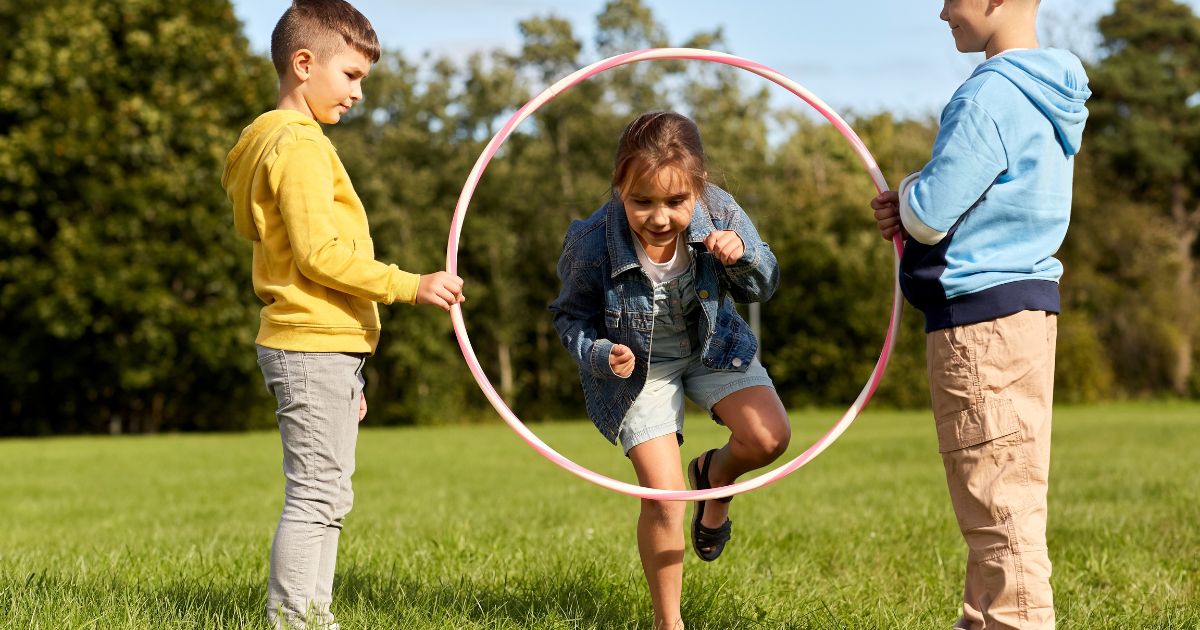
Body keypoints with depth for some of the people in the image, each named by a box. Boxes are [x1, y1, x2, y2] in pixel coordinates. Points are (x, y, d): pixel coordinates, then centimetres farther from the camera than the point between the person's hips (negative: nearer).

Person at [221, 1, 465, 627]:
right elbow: (318, 252, -20)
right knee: (317, 493, -10)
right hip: (314, 347, -11)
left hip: (322, 347, 11)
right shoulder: (299, 144, -11)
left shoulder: (275, 141, 22)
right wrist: (409, 285, -18)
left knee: (324, 495, 12)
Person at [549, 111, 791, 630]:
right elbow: (571, 316, -11)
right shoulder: (593, 245, -30)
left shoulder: (719, 213, -25)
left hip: (712, 346, 3)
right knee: (664, 495, -9)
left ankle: (715, 475, 19)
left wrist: (743, 255, -31)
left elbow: (763, 286, -8)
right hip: (638, 366, -2)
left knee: (769, 437, -19)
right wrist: (600, 354, -31)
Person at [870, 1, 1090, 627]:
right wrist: (914, 209, 5)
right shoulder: (1049, 93, 14)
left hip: (978, 316, -10)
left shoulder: (989, 95, -17)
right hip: (1029, 304, 10)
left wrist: (907, 194, 4)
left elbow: (927, 215, -18)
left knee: (997, 505, -6)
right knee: (1007, 500, 16)